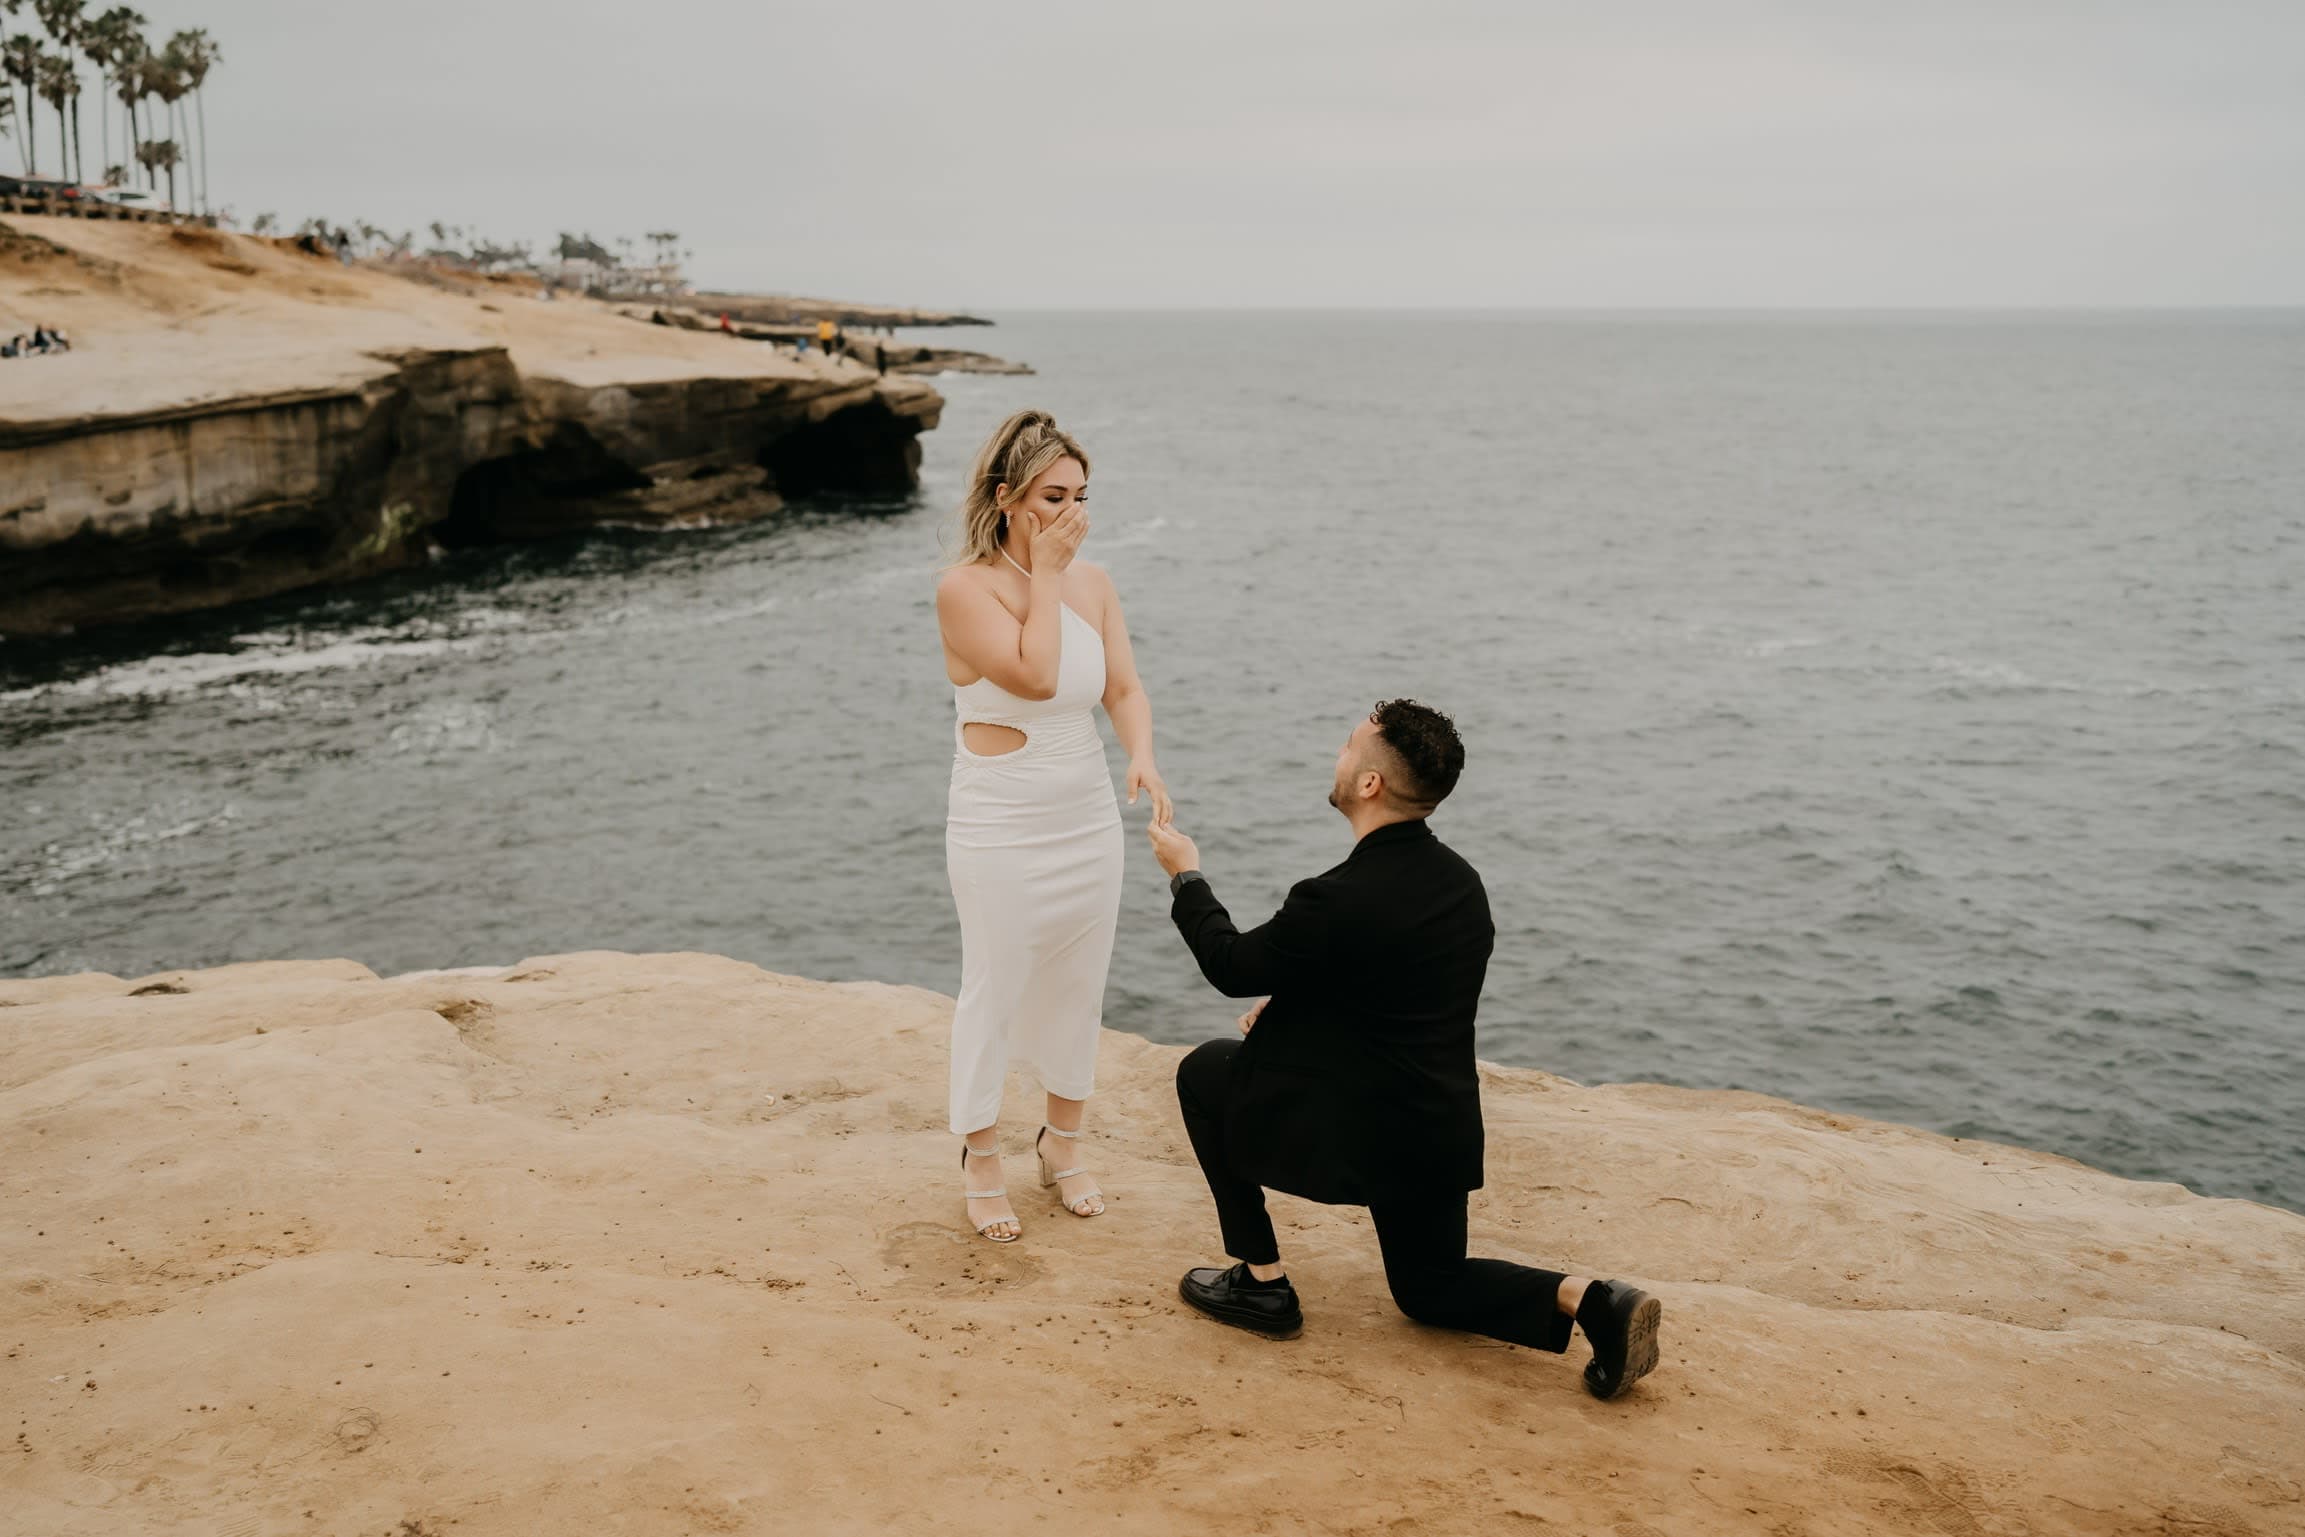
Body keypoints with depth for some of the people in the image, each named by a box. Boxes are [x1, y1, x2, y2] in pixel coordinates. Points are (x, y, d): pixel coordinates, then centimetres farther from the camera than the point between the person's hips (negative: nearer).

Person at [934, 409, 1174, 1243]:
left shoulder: (1092, 583, 3)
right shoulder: (966, 586, -14)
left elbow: (1124, 687, 0)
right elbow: (1035, 675, -25)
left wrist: (1143, 757, -18)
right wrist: (1044, 573, -18)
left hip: (1089, 821, 5)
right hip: (1001, 829, -5)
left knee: (1077, 986, 15)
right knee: (994, 991, 5)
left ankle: (1063, 1143, 33)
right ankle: (980, 1159, 22)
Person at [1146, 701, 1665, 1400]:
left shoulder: (1339, 901, -25)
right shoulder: (1461, 880, 0)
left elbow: (1234, 967, -8)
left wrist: (1187, 877, 7)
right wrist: (1294, 1004, 17)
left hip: (1355, 1132, -7)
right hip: (1441, 1130, 7)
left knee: (1205, 1072, 14)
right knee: (1431, 1288, 26)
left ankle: (1261, 1282, 15)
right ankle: (1586, 1298, 0)